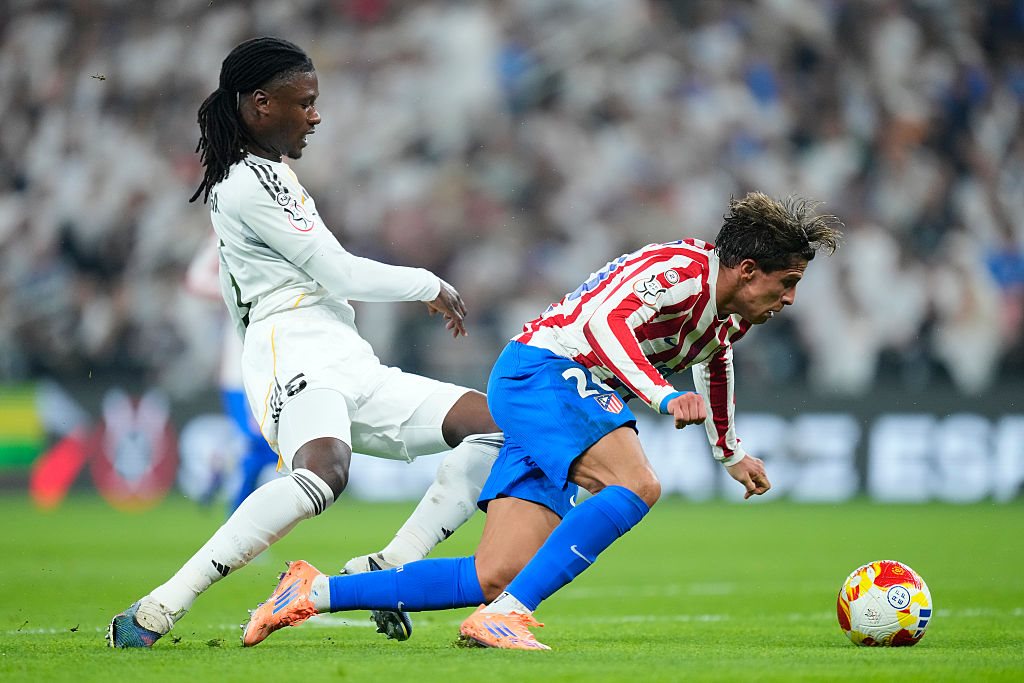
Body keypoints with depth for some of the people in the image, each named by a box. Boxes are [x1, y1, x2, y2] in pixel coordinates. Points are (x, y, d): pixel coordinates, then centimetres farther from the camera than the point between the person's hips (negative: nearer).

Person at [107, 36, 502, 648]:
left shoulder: (264, 174, 24)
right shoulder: (250, 182, -8)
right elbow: (337, 273, -10)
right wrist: (430, 286, 4)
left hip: (350, 368, 10)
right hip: (297, 356, -10)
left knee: (494, 424, 0)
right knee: (324, 472, -40)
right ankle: (156, 613, -37)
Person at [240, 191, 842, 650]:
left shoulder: (731, 313, 16)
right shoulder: (682, 268, -15)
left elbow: (714, 362, 39)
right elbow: (607, 321, -31)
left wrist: (730, 451, 49)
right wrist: (665, 397, -42)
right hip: (543, 371, -9)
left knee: (497, 577, -3)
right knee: (637, 484, -32)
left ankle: (317, 592, 1)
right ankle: (505, 615, -33)